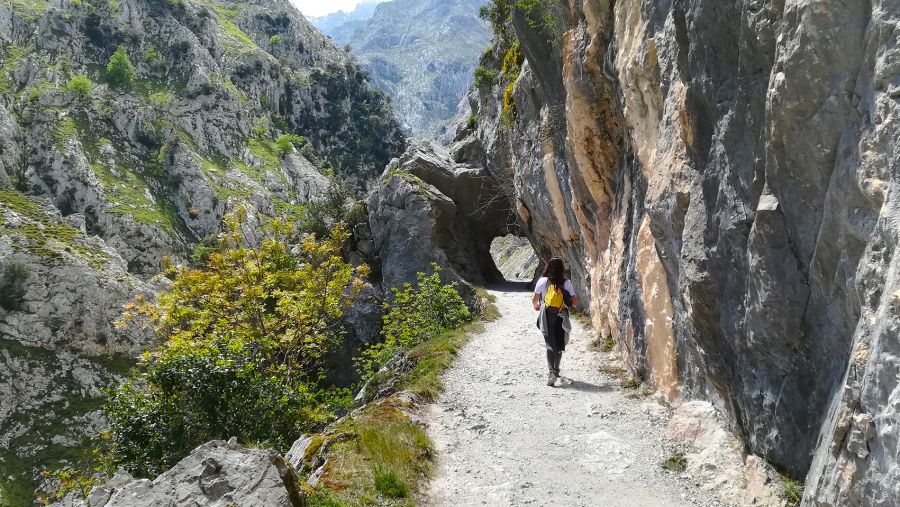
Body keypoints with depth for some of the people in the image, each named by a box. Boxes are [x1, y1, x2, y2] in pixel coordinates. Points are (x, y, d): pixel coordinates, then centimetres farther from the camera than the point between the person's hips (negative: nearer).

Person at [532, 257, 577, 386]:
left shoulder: (543, 281, -3)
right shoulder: (567, 282, -1)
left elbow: (534, 299, 3)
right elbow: (574, 303, -1)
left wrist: (535, 306, 25)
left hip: (547, 317, -1)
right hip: (561, 318, 1)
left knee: (550, 344, 0)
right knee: (559, 345, 16)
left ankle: (552, 371, -18)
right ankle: (556, 370, 23)